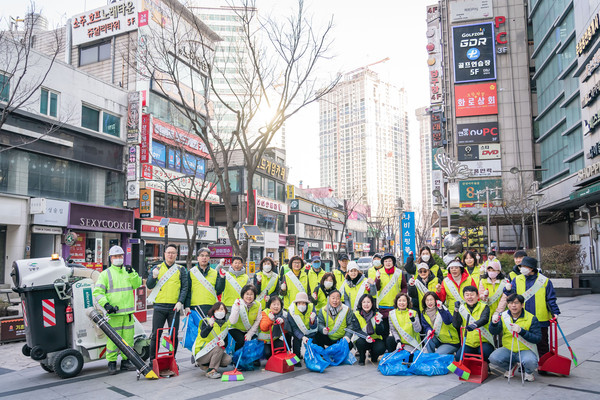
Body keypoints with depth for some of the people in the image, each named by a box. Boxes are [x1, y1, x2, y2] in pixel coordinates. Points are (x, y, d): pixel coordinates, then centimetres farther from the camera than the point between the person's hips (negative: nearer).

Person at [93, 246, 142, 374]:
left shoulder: (128, 271, 15)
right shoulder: (106, 274, 2)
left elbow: (137, 284, 3)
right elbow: (97, 291, -3)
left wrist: (131, 273, -12)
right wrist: (105, 304, -15)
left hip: (128, 312, 4)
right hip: (114, 313, -4)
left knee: (128, 338, 7)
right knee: (113, 339, -4)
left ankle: (126, 361, 19)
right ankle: (112, 363, 7)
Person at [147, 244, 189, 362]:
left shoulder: (181, 269, 9)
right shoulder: (157, 268, 10)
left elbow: (185, 287, 4)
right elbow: (149, 286, 6)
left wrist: (180, 302, -9)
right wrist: (153, 277, -14)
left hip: (174, 307, 0)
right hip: (159, 306, 0)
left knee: (174, 335, 4)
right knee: (156, 335, 2)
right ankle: (152, 361, 13)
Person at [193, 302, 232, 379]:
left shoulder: (226, 324, 6)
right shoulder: (206, 321, -11)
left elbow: (226, 342, 4)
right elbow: (203, 335, -29)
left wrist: (223, 343, -21)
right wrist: (210, 326, -47)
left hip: (215, 352, 6)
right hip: (200, 352, -6)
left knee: (228, 359, -19)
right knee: (218, 348, -31)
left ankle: (205, 364, 4)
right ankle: (211, 371, -20)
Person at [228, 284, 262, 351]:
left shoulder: (258, 305, -11)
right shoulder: (238, 304, -19)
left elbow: (257, 322, -5)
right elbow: (232, 322, -29)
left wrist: (250, 334, -14)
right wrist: (236, 307, -39)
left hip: (250, 330, 3)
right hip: (236, 329, -3)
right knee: (241, 341, -29)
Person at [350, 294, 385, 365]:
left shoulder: (377, 315, -4)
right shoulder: (356, 314, -7)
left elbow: (379, 333, -8)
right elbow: (356, 330, -16)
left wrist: (378, 323, -28)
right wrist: (366, 336, -34)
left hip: (375, 339, 1)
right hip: (362, 339, -1)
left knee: (381, 348, -29)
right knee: (360, 342, -35)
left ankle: (374, 357, 10)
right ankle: (361, 358, -1)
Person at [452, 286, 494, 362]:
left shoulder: (484, 307, 0)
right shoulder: (462, 308, 8)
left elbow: (484, 319, -23)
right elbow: (456, 325, -4)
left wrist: (474, 325, -44)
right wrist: (456, 310, -14)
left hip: (483, 341, -2)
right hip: (468, 343, 2)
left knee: (484, 352, -33)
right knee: (458, 357, -20)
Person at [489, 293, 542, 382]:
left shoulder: (531, 318, -8)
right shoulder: (503, 316, 0)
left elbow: (537, 338, -13)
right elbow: (493, 332, -5)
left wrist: (521, 331, -27)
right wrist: (494, 323, -28)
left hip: (525, 350, -3)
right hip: (507, 349, 3)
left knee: (530, 362, -36)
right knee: (493, 358, -24)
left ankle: (528, 372, 5)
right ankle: (511, 367, 12)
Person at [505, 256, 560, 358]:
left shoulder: (545, 281, -1)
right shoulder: (517, 280, 3)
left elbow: (551, 299, 4)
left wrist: (555, 312, -4)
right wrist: (508, 291, -22)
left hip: (541, 320, -2)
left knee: (542, 344, 10)